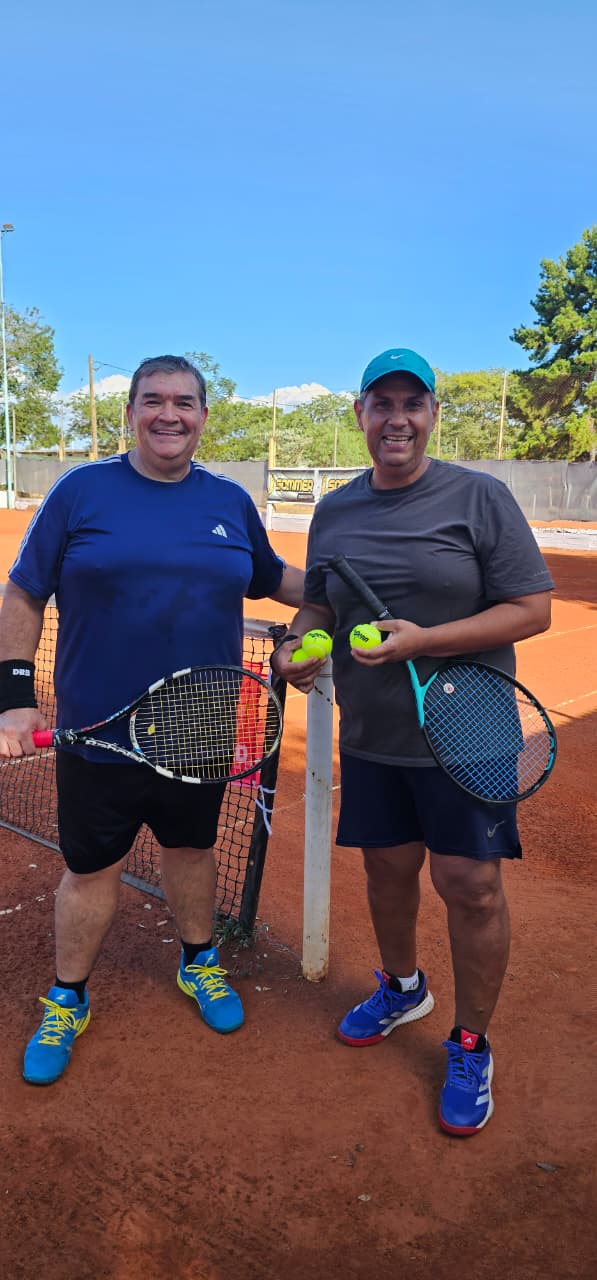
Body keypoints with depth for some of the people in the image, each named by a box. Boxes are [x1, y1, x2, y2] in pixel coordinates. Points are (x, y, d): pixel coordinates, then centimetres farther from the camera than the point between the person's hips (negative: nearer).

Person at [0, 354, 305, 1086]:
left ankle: (199, 963, 45)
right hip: (97, 736, -2)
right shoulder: (81, 491, -6)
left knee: (191, 848, 21)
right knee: (91, 869, 11)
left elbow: (272, 578, 17)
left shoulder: (231, 502, 3)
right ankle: (67, 999, 35)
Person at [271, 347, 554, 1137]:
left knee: (470, 886, 1)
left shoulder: (479, 497, -9)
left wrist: (423, 641, -22)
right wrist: (301, 644, -7)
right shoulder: (334, 511, 6)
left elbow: (531, 610, -12)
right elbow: (320, 604, 16)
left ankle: (471, 1047, 24)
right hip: (371, 738, 4)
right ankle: (402, 989, 45)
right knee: (387, 868, 17)